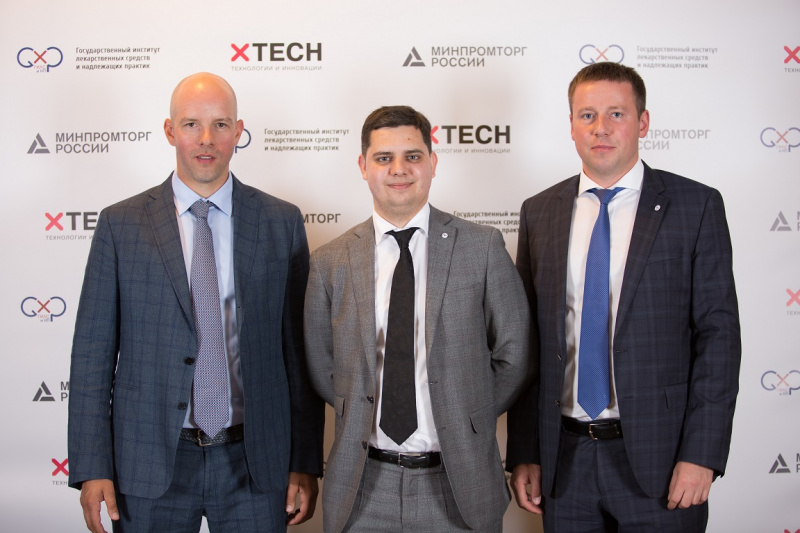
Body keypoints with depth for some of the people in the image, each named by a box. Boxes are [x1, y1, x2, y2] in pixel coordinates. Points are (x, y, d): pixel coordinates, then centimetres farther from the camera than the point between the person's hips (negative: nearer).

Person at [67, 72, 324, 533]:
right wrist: (91, 469, -4)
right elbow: (93, 353, 0)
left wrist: (305, 463, 0)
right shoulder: (121, 224, 0)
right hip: (150, 462, 0)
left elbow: (300, 348, 2)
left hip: (253, 460, 1)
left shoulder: (282, 222, 2)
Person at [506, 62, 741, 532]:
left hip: (657, 458, -2)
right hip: (564, 458, 3)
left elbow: (718, 333, -5)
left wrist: (701, 454, -12)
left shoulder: (696, 206, -2)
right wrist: (524, 454, 2)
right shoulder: (539, 213, 6)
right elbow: (527, 341, 5)